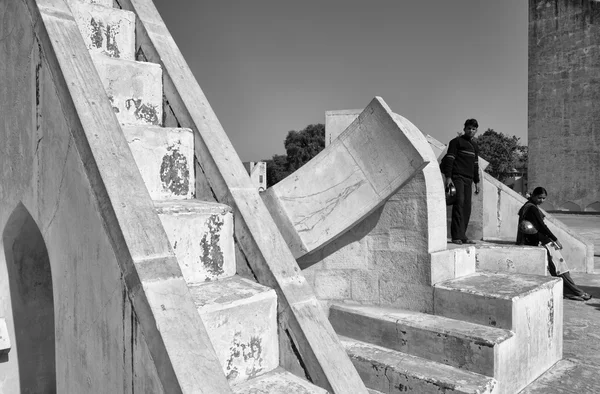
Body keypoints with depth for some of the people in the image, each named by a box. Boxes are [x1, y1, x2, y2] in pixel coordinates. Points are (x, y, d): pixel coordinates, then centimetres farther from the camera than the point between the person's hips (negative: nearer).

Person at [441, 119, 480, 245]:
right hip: (457, 177, -7)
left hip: (468, 179, 7)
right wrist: (448, 177, -16)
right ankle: (457, 236, -18)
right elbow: (449, 159, -6)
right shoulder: (456, 142, 2)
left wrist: (477, 182, 20)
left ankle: (463, 236, 4)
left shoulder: (474, 146, 23)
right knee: (459, 204, -16)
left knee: (467, 208, 1)